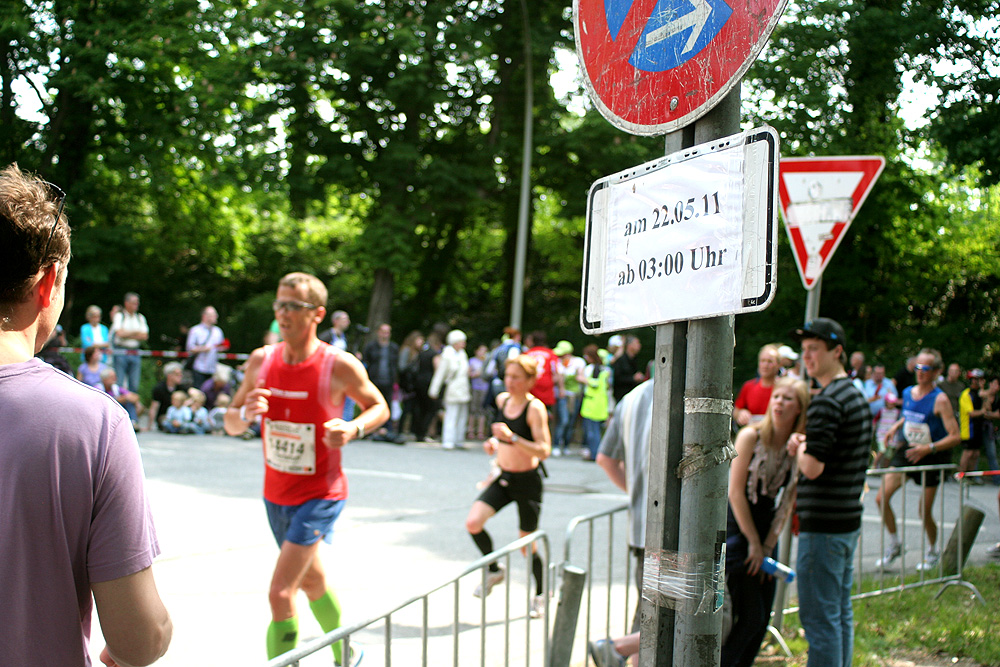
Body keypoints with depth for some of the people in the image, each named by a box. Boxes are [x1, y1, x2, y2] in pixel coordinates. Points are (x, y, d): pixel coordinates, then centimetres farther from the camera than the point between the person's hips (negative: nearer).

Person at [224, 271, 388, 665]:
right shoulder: (260, 361, -3)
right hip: (275, 495, 6)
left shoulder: (340, 366, -16)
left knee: (280, 594, -17)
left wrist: (353, 430, -22)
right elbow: (231, 423, 4)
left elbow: (379, 407, -1)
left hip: (320, 496, -6)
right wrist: (246, 413, -20)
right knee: (311, 580, 23)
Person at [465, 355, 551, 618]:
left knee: (527, 545, 5)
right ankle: (494, 571, 12)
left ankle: (540, 594, 30)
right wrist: (494, 442, 5)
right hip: (502, 478, 6)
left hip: (527, 482, -6)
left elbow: (544, 451, -25)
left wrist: (511, 438, -34)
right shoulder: (503, 400, 3)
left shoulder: (535, 408, -18)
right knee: (473, 522, -13)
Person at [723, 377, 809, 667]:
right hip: (736, 527, -5)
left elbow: (787, 501, 2)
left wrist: (768, 545, -4)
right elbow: (735, 493, -13)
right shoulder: (751, 436, -13)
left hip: (765, 528, 5)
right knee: (749, 617, -9)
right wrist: (754, 543, -10)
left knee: (761, 620, 6)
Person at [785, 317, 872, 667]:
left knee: (819, 617, -5)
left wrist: (799, 448, -3)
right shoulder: (856, 396, 14)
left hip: (823, 524, -10)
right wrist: (803, 448, 10)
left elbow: (813, 467, -24)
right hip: (849, 520, 10)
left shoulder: (826, 402, -17)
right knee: (841, 613, 15)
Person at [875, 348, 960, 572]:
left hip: (932, 457, -5)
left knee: (925, 511, 0)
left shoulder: (940, 400, -18)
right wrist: (895, 426, 7)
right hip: (906, 451, 5)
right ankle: (894, 545, 13)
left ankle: (932, 552, 26)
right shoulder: (907, 392, 1)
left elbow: (955, 436, -22)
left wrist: (928, 448, -32)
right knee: (881, 498, -6)